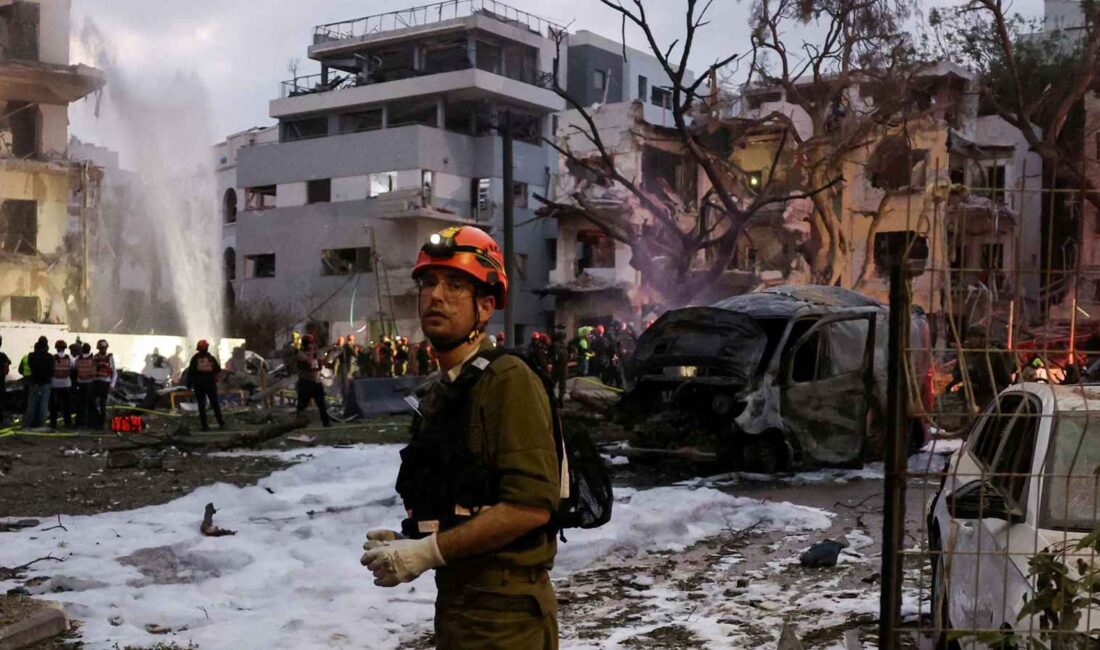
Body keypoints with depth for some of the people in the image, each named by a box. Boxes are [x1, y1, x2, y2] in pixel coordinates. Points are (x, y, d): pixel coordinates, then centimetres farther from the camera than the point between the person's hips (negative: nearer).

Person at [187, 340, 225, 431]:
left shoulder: (195, 358, -3)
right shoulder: (211, 358, 0)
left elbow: (190, 372, -5)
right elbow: (218, 370, 2)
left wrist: (189, 385, -1)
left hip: (199, 385, -1)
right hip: (211, 384, 1)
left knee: (201, 406, 3)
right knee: (215, 404, 8)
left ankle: (204, 425, -2)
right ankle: (221, 424, 5)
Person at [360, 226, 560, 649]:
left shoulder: (508, 380, -14)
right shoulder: (436, 394, 12)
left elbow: (530, 504, -23)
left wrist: (428, 551, -19)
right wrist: (409, 543, 2)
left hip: (504, 608, -8)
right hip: (454, 598, 8)